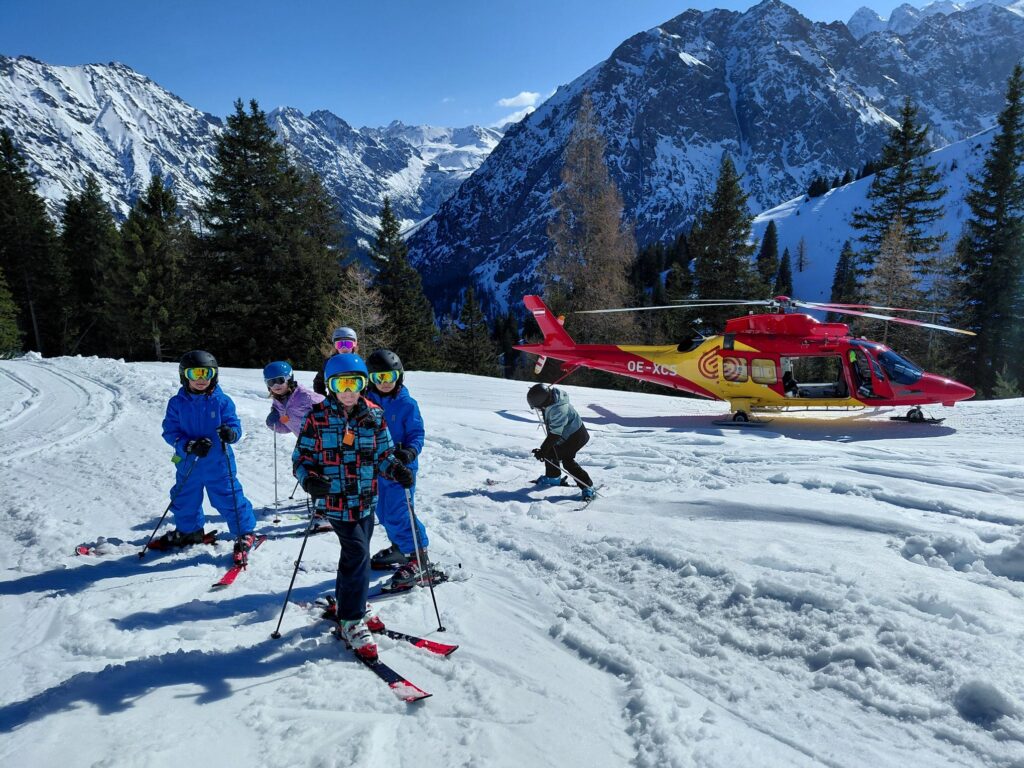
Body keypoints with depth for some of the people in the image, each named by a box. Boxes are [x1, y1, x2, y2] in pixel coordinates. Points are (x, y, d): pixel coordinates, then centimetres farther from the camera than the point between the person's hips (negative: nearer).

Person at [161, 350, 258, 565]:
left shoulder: (222, 401, -6)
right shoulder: (177, 403, -2)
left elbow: (234, 425, -4)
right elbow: (170, 431, -4)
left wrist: (231, 433, -28)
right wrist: (189, 445, -20)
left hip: (219, 464, -3)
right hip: (188, 465, 3)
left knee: (229, 498, -1)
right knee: (185, 500, 19)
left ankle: (245, 534, 15)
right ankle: (189, 531, 44)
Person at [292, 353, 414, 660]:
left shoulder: (374, 415, 3)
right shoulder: (318, 416, -7)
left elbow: (383, 454, 9)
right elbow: (302, 456, -3)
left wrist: (398, 470, -10)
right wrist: (310, 479, -22)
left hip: (366, 500, 5)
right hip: (337, 500, -4)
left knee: (355, 555, 17)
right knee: (359, 556, -11)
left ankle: (346, 602, 39)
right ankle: (351, 622, 3)